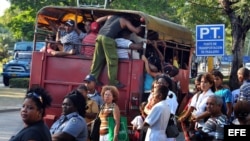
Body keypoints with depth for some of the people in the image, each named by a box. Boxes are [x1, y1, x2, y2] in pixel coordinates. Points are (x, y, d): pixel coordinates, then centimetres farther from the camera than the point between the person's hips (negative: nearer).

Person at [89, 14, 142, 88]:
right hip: (108, 38, -6)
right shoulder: (125, 21, 12)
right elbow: (136, 31, 15)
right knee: (112, 60, -2)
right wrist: (140, 27, 35)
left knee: (98, 59, 12)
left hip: (100, 36, 7)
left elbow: (97, 20, 34)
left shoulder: (111, 16, 27)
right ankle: (113, 82, -3)